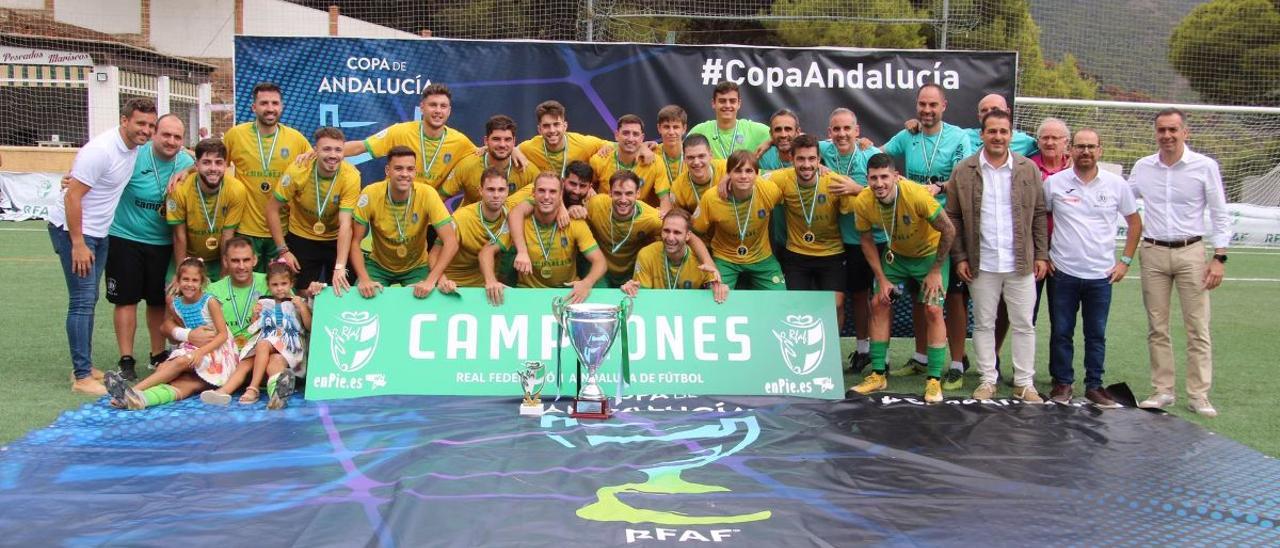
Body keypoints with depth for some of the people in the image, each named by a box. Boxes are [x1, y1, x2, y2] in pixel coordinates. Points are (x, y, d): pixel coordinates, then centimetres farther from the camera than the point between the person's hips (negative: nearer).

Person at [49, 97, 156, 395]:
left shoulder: (134, 147, 0)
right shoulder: (101, 150, -24)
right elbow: (72, 196, -24)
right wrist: (78, 244, -24)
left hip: (98, 232, 9)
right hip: (73, 230, -9)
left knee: (89, 300, 14)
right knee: (82, 301, -10)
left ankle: (85, 366, 22)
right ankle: (82, 377, -9)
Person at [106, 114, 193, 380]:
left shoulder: (186, 163, -3)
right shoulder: (134, 155, -15)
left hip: (162, 242, 3)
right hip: (125, 237, -3)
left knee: (159, 301, 12)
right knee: (126, 299, 1)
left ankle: (158, 354, 26)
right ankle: (126, 360, 8)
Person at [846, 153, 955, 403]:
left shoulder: (917, 195, -35)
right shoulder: (862, 203, -22)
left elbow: (949, 231, -24)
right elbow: (867, 241, -5)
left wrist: (936, 271, -18)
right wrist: (882, 278, -8)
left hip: (930, 253, -4)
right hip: (895, 254, 4)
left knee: (933, 310, -11)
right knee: (879, 304, -1)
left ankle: (934, 380, -3)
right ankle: (878, 375, 9)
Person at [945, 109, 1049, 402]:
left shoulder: (1028, 169, 3)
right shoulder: (963, 172, 1)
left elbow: (1039, 215, 6)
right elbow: (953, 218, 2)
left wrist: (1041, 255, 1)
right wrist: (960, 257, -2)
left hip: (1021, 263, 0)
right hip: (982, 264, 0)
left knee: (1023, 325, 6)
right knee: (984, 324, 8)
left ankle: (1024, 383, 16)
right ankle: (988, 380, 19)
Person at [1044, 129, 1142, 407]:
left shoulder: (1116, 184, 1)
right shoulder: (1053, 183, -2)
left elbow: (1134, 222, 11)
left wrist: (1126, 261, 5)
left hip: (1102, 274, 1)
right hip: (1063, 271, -1)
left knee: (1097, 334, 8)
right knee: (1061, 332, 6)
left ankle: (1094, 385, 18)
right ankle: (1062, 382, 18)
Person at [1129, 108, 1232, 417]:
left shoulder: (1205, 167, -3)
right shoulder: (1142, 168, 4)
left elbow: (1220, 215, 0)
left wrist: (1219, 257, -6)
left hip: (1191, 252, -2)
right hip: (1153, 253, 3)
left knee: (1198, 329, -2)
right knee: (1157, 328, 6)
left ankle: (1198, 395, 4)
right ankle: (1162, 391, 15)